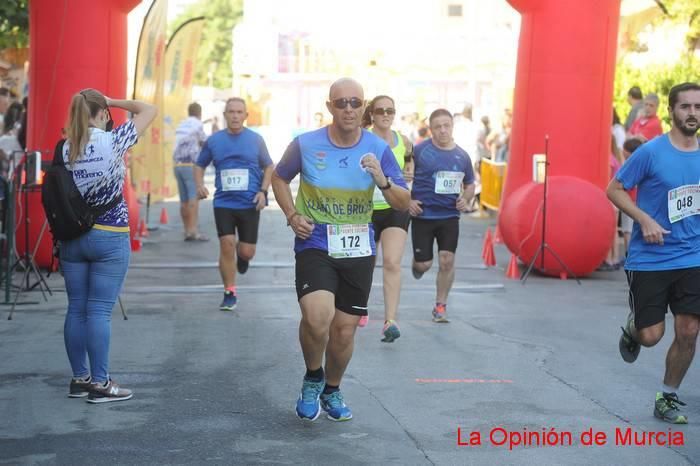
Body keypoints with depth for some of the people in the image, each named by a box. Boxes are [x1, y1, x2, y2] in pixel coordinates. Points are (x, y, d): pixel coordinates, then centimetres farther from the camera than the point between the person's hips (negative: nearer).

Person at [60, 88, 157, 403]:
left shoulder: (65, 148, 3)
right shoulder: (113, 141, -11)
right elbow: (149, 110, -2)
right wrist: (114, 101, 7)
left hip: (72, 235, 5)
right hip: (109, 237, -5)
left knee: (76, 309, 9)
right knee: (99, 311, -3)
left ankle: (80, 379, 17)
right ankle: (100, 383, 1)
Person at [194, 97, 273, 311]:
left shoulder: (256, 139, 2)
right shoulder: (214, 140, 4)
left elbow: (269, 167, 11)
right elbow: (199, 165, 15)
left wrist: (263, 191, -3)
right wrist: (199, 185, -4)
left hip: (250, 203, 0)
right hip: (223, 203, 0)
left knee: (247, 252, -2)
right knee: (226, 244, -12)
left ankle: (241, 255, 39)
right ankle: (230, 294, 1)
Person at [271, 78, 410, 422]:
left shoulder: (378, 149, -3)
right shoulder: (305, 144, -7)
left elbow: (404, 203, -1)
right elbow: (279, 178, 12)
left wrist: (382, 181, -21)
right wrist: (292, 215, -4)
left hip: (358, 251, 3)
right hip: (314, 245, -2)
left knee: (344, 330, 10)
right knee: (318, 315, -26)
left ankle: (331, 391, 37)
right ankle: (313, 378, 4)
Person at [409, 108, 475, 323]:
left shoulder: (462, 156, 4)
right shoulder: (420, 150, -7)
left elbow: (470, 184, 18)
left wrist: (466, 199, -2)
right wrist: (407, 200, -10)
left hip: (449, 216, 2)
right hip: (423, 215, -2)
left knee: (447, 260, -6)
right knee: (424, 264, 1)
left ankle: (440, 306, 9)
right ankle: (416, 263, 40)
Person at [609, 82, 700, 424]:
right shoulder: (651, 152, -10)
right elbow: (614, 189, -6)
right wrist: (645, 220, -18)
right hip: (649, 259, -4)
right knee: (651, 335, -2)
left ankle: (667, 398, 19)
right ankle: (632, 329, 35)